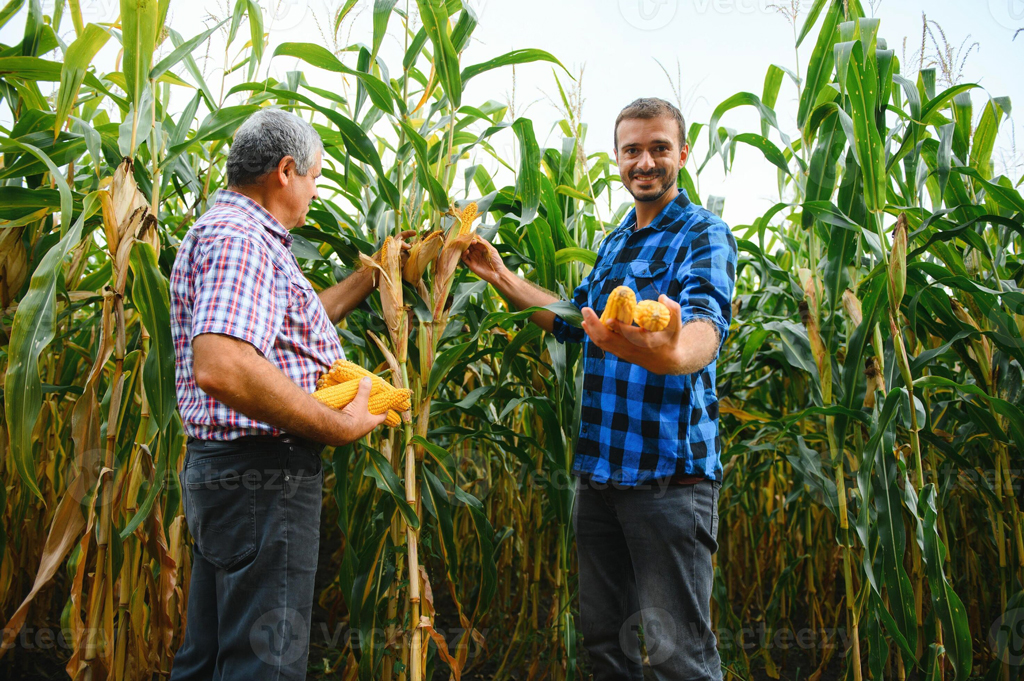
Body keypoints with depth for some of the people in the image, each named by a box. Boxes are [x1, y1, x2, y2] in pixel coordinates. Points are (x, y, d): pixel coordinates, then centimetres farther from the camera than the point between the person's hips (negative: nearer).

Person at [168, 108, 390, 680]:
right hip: (262, 476, -11)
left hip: (226, 473, 11)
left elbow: (294, 320, 34)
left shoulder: (238, 233, 20)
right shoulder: (238, 236, -16)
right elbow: (220, 366, -31)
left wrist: (374, 275, 37)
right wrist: (341, 427, -22)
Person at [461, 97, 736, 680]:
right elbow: (575, 320, 30)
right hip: (599, 465, 8)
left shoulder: (704, 235, -8)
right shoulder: (614, 243, 18)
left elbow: (706, 325, -28)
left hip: (669, 468, -7)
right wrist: (499, 276, 27)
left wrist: (670, 352, -51)